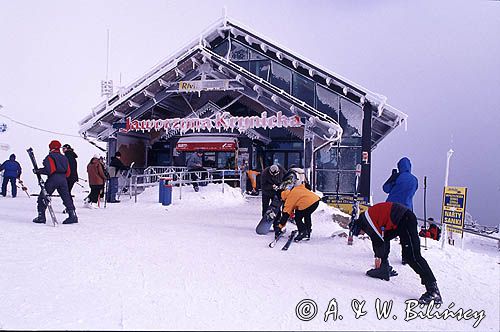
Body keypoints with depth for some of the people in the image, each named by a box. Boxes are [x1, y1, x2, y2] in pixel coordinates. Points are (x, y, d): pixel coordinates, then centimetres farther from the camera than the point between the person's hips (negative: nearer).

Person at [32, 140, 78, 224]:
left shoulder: (50, 157, -2)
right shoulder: (64, 157, 17)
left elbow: (49, 170, -15)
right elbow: (68, 172, 15)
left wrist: (38, 171, -5)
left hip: (53, 179, -6)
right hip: (63, 179, 6)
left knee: (43, 197, 6)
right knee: (66, 197, 9)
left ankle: (41, 216, 3)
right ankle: (73, 215, 5)